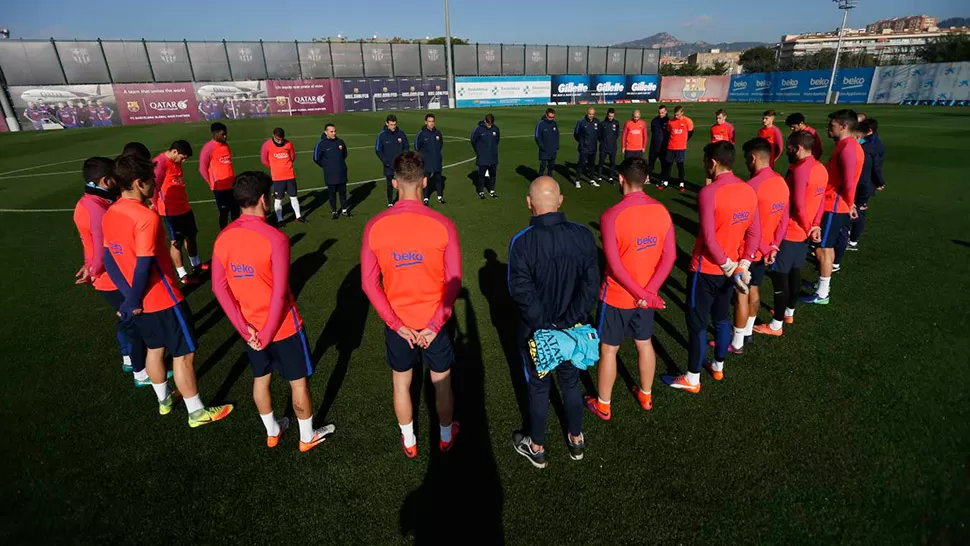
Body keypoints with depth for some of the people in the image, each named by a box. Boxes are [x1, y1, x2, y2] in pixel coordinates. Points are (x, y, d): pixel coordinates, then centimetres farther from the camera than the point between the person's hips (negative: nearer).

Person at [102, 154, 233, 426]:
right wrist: (133, 302, -12)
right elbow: (143, 267, -26)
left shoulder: (109, 215, 2)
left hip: (142, 301, 8)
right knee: (183, 354, 5)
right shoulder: (146, 217, -25)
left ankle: (164, 400, 43)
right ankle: (197, 412, 19)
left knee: (155, 349, 24)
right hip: (164, 300, -8)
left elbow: (109, 260, 5)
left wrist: (130, 298, 3)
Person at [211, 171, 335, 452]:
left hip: (251, 327, 6)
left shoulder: (223, 238, -5)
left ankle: (272, 432, 43)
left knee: (261, 379, 23)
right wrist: (268, 334, -14)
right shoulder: (275, 238, -23)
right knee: (298, 381, 13)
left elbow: (219, 287, -4)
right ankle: (307, 437, 31)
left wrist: (243, 327, -3)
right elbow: (280, 294, -24)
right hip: (283, 326, -6)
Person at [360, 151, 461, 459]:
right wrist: (435, 324, -10)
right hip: (434, 322, -1)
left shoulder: (374, 226, -13)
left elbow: (369, 283, -10)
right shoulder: (443, 225, -17)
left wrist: (396, 324, -7)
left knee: (401, 382, 23)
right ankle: (446, 437, 44)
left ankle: (409, 442, 43)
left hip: (397, 324, 2)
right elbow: (454, 281, -15)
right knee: (442, 382, 21)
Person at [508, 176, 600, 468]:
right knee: (571, 383, 24)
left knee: (538, 388, 17)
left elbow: (522, 291, -22)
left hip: (536, 332, -3)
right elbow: (590, 285, -13)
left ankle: (536, 448, 37)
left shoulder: (522, 242, -21)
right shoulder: (583, 236, -12)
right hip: (573, 329, 3)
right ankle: (576, 440, 44)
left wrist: (545, 327, -15)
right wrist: (569, 322, -12)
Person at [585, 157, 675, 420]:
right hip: (648, 295, 5)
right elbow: (669, 256, -7)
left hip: (617, 297, -5)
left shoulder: (611, 215, -22)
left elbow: (615, 266, -24)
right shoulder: (661, 211, -5)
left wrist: (642, 295, -16)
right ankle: (646, 395, 42)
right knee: (645, 344, 23)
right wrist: (649, 292, -11)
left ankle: (603, 405, 28)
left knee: (608, 350, 11)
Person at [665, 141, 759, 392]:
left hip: (706, 270, -7)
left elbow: (709, 238, -24)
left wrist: (729, 266, -12)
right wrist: (742, 265, -1)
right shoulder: (749, 191, 1)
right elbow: (755, 233, 1)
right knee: (721, 319, 22)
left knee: (697, 324, 5)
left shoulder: (709, 192, -21)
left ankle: (692, 379, 17)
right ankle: (718, 367, 38)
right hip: (730, 270, 7)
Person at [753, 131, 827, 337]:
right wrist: (815, 225, 7)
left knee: (779, 276, -2)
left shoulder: (800, 170, -22)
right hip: (803, 232, 9)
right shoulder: (820, 169, 8)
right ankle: (789, 313, 35)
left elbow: (799, 205, -23)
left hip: (789, 232, -9)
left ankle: (776, 325, 6)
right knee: (794, 272, 20)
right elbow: (820, 200, 11)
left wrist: (808, 228, -9)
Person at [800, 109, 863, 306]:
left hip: (834, 206, -10)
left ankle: (822, 294, 5)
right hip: (834, 204, 10)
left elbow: (849, 181, -24)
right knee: (827, 247, 19)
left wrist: (849, 204, -10)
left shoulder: (847, 147, -20)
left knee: (822, 249, -3)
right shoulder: (846, 145, 13)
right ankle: (823, 284, 32)